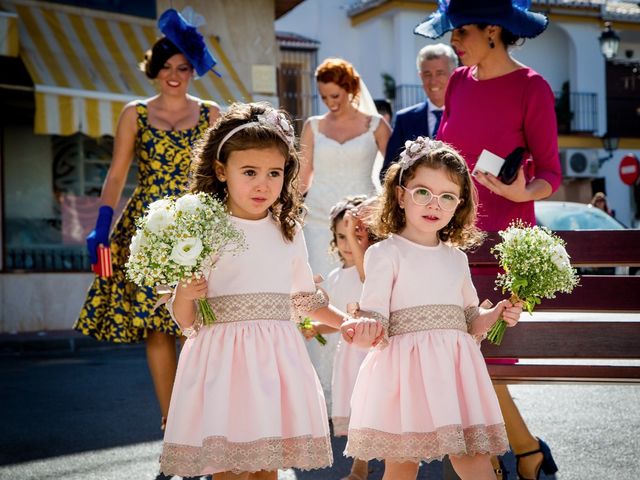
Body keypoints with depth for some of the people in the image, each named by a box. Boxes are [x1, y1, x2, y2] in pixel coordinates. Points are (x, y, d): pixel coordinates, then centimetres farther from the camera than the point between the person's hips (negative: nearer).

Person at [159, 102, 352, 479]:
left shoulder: (289, 232, 10)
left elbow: (306, 298, 25)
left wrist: (347, 322, 18)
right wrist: (184, 296, -21)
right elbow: (184, 320, -1)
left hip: (276, 358, 4)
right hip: (223, 358, -4)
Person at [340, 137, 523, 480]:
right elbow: (374, 322, -9)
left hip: (455, 368, 5)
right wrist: (363, 332, -30)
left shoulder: (456, 258, 15)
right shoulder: (385, 254, -2)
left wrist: (496, 314, 5)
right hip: (407, 370, -5)